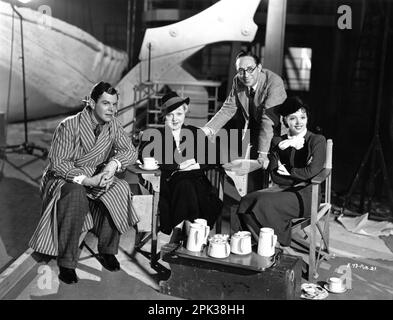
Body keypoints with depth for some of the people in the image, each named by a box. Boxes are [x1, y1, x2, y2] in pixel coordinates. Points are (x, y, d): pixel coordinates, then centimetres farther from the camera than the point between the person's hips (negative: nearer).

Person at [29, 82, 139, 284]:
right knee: (76, 194, -37)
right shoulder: (69, 126, -19)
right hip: (62, 179, -4)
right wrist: (87, 179, -35)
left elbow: (130, 151, -4)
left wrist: (114, 163, -26)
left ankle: (107, 251, -9)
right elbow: (57, 163, -22)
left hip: (96, 178, 5)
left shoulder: (113, 125, -3)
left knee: (119, 189, -24)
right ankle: (66, 263, -27)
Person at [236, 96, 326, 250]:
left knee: (265, 203, -30)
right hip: (282, 188, 5)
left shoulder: (317, 140, 0)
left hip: (305, 194, -5)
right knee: (247, 202, -22)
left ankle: (280, 246, -11)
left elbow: (312, 171, -13)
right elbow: (275, 176, 2)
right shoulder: (278, 142, 11)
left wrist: (289, 172, -3)